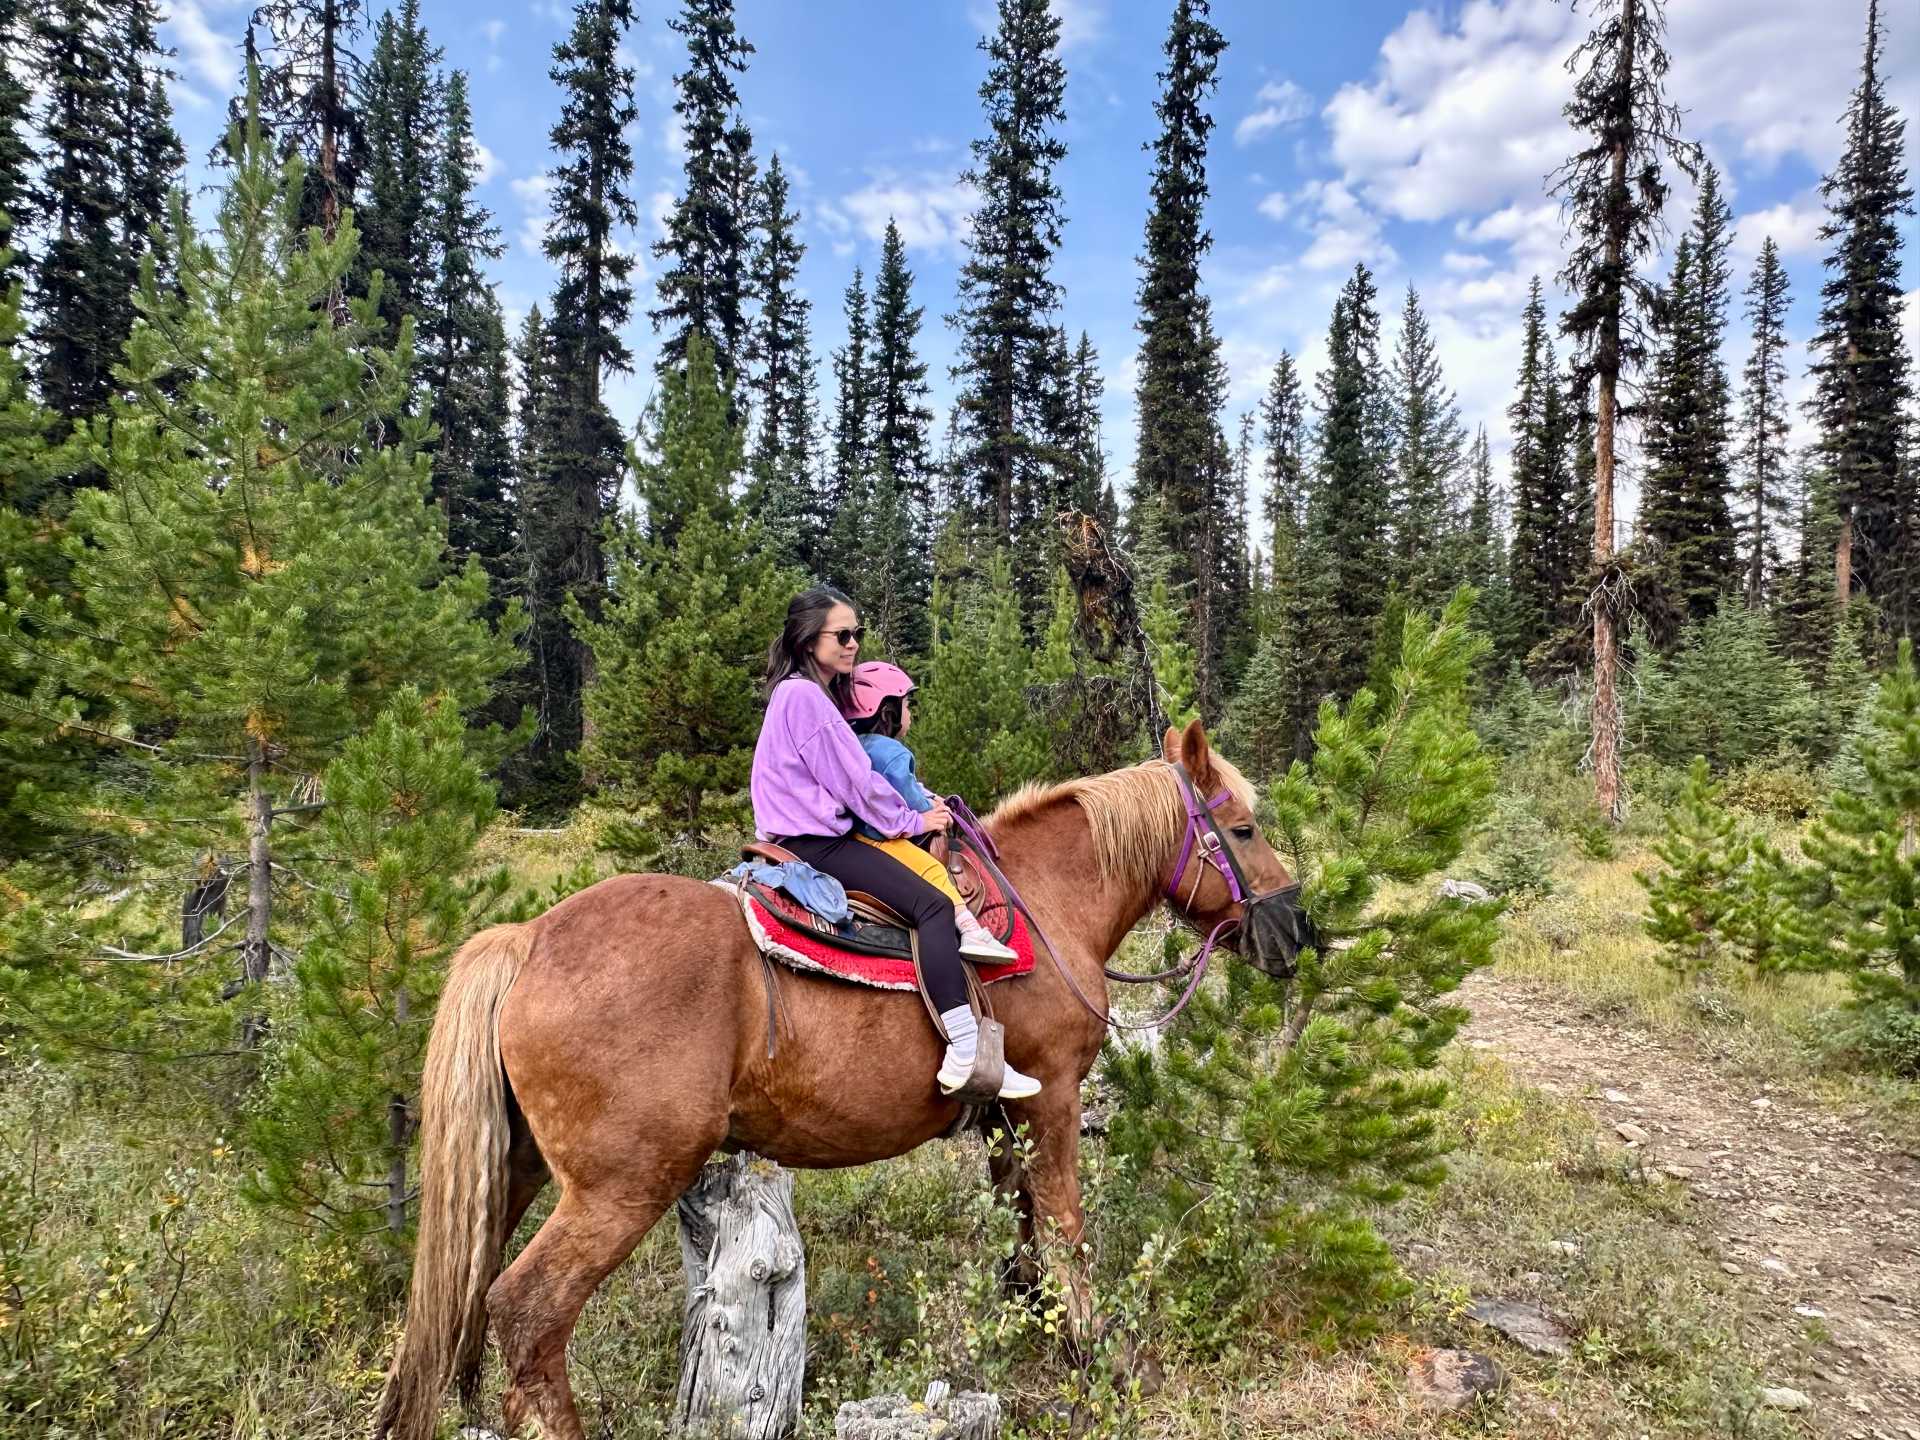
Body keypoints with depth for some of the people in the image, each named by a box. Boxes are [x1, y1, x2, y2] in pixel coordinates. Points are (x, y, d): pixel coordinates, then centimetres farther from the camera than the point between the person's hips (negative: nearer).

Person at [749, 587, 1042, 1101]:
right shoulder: (804, 695, -14)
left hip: (812, 834, 11)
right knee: (933, 904, -22)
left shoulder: (819, 694, 19)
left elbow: (847, 774, 22)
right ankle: (965, 1055, -26)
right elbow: (855, 780, -16)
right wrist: (911, 820, -4)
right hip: (815, 842, -11)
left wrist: (915, 803, 10)